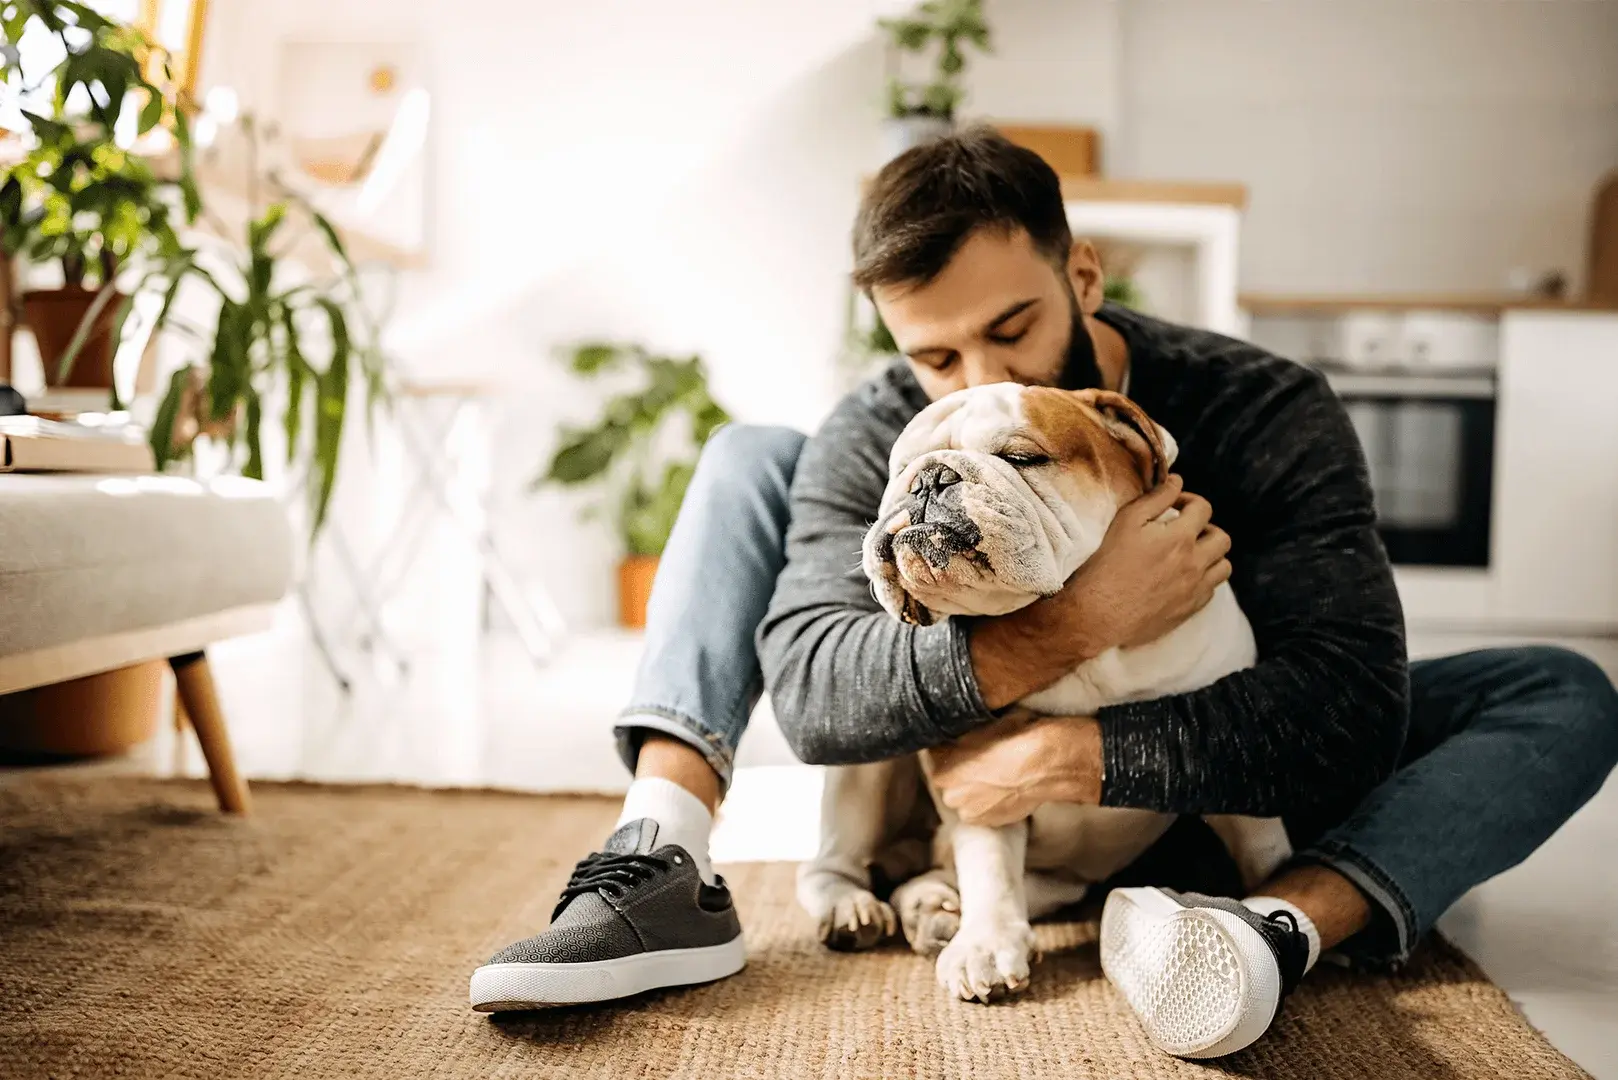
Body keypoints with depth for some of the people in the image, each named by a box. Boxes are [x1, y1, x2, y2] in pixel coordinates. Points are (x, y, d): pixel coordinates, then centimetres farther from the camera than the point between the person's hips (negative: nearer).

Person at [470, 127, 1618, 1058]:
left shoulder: (1272, 416, -22)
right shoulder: (877, 439, -16)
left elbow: (1350, 703, -32)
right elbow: (810, 691, -31)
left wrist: (1074, 753, -41)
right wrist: (1078, 624, -42)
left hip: (1187, 781, 0)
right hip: (972, 770, 1)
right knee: (750, 460, -9)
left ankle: (1284, 924, -50)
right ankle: (665, 868, -29)